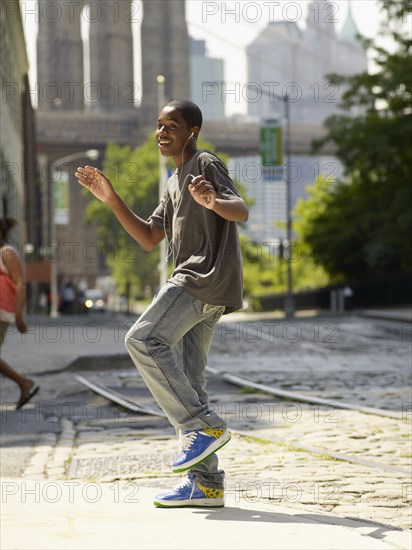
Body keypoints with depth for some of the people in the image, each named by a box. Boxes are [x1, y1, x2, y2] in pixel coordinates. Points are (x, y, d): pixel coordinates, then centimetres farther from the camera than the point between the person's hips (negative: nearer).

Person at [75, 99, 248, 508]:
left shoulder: (207, 165, -1)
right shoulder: (174, 183, 26)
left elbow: (242, 212, -15)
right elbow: (149, 238, 23)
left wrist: (213, 202, -37)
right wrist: (111, 199, 15)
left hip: (209, 274, -9)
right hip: (191, 283, 9)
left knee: (142, 340, -21)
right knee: (185, 382, 3)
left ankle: (204, 426, -18)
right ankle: (206, 483, 2)